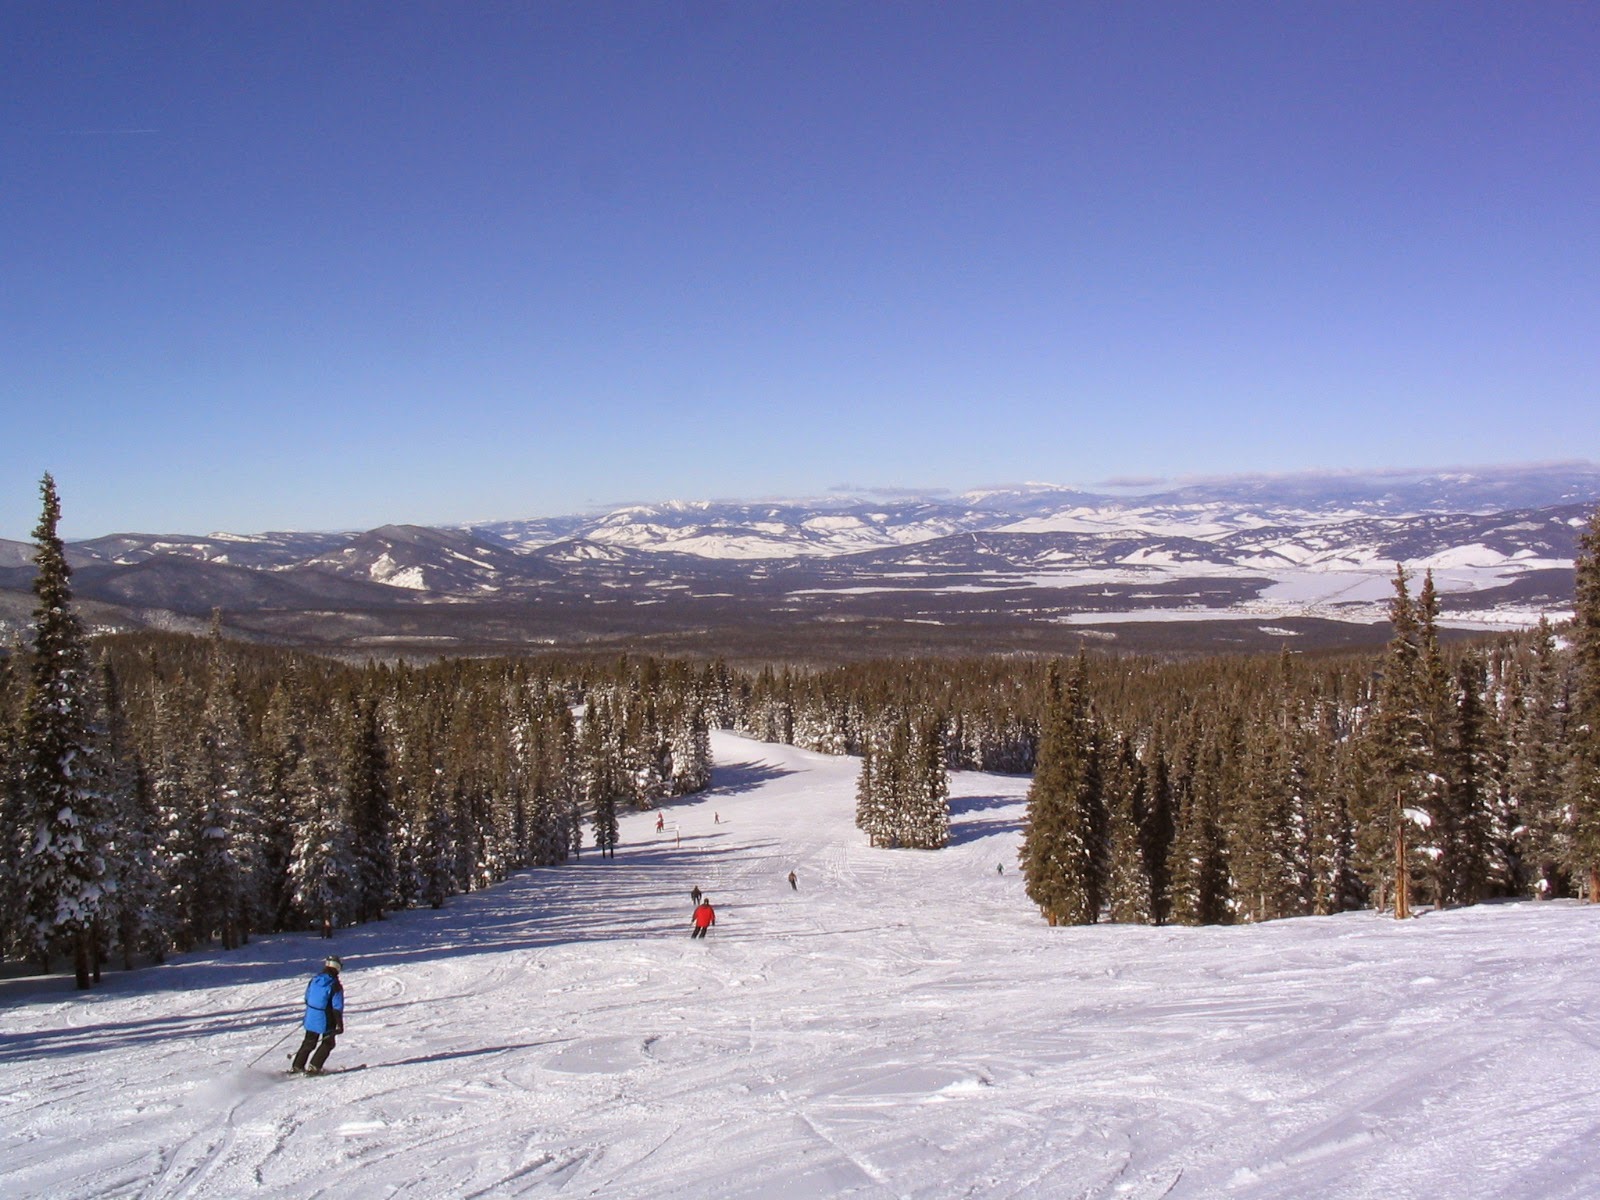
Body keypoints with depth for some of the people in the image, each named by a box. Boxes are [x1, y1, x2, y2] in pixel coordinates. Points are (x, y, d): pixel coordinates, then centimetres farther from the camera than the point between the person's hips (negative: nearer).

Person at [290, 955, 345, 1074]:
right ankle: (314, 1067, 3)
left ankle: (297, 1066, 20)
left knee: (309, 1042, 20)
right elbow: (337, 1007, -17)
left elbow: (307, 998, 12)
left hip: (311, 1017, 5)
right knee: (328, 1043, 12)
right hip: (325, 1020, -5)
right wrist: (340, 1024, -11)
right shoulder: (335, 985, -18)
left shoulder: (314, 979, -1)